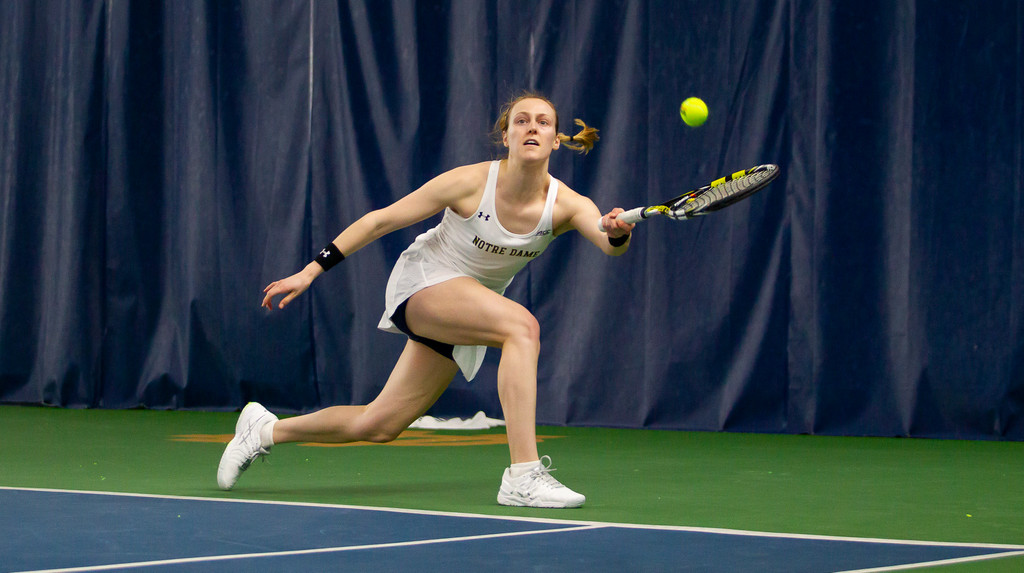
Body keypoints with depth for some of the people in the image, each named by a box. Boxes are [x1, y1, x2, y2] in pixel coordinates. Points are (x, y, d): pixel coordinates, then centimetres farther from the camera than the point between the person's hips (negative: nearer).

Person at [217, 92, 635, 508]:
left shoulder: (567, 205, -13)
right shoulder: (471, 182, -20)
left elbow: (610, 244, -32)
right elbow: (380, 220, -12)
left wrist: (617, 234, -57)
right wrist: (310, 271, -12)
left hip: (466, 311, 5)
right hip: (421, 284, -5)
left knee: (378, 426, 7)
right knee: (522, 325, -32)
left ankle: (266, 430, 31)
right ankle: (522, 477, -36)